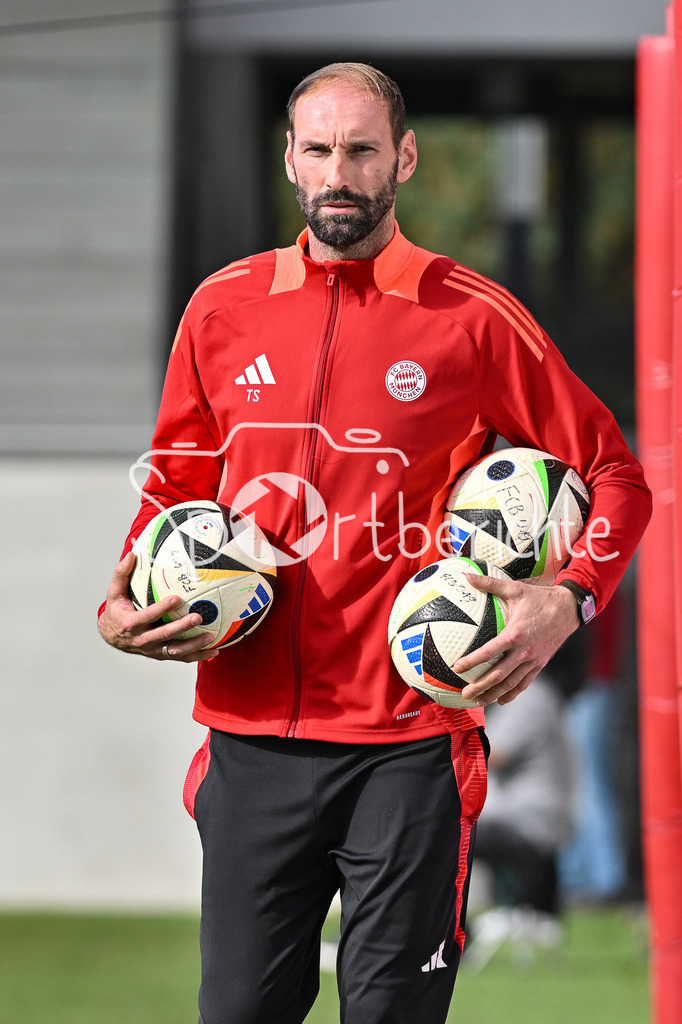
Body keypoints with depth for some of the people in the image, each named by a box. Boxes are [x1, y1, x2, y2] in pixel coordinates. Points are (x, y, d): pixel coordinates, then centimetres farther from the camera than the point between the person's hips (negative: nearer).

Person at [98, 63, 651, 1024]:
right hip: (252, 731, 3)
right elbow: (178, 480, 21)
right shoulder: (224, 307, 9)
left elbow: (614, 472, 7)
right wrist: (123, 608, 4)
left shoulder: (473, 318, 0)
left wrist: (568, 601, -10)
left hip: (409, 741, -3)